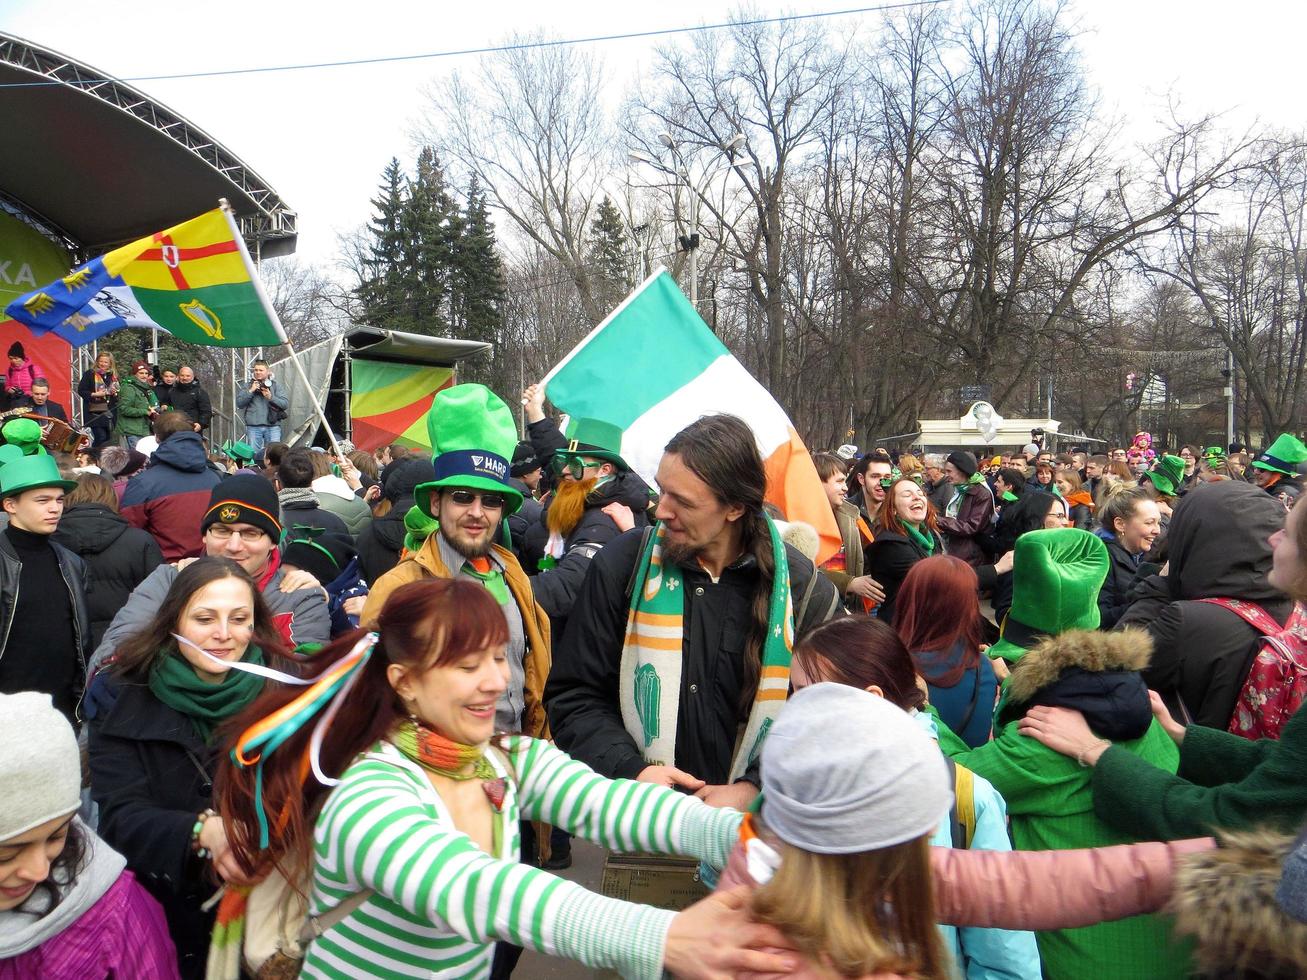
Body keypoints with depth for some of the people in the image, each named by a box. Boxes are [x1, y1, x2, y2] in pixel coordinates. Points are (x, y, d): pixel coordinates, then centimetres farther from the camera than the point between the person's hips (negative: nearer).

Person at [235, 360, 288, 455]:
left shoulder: (275, 385, 9)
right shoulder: (248, 386, 12)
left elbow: (286, 403, 0)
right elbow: (239, 403, 3)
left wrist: (271, 397, -13)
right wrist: (250, 391, -6)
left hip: (272, 427, -1)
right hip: (253, 427, 1)